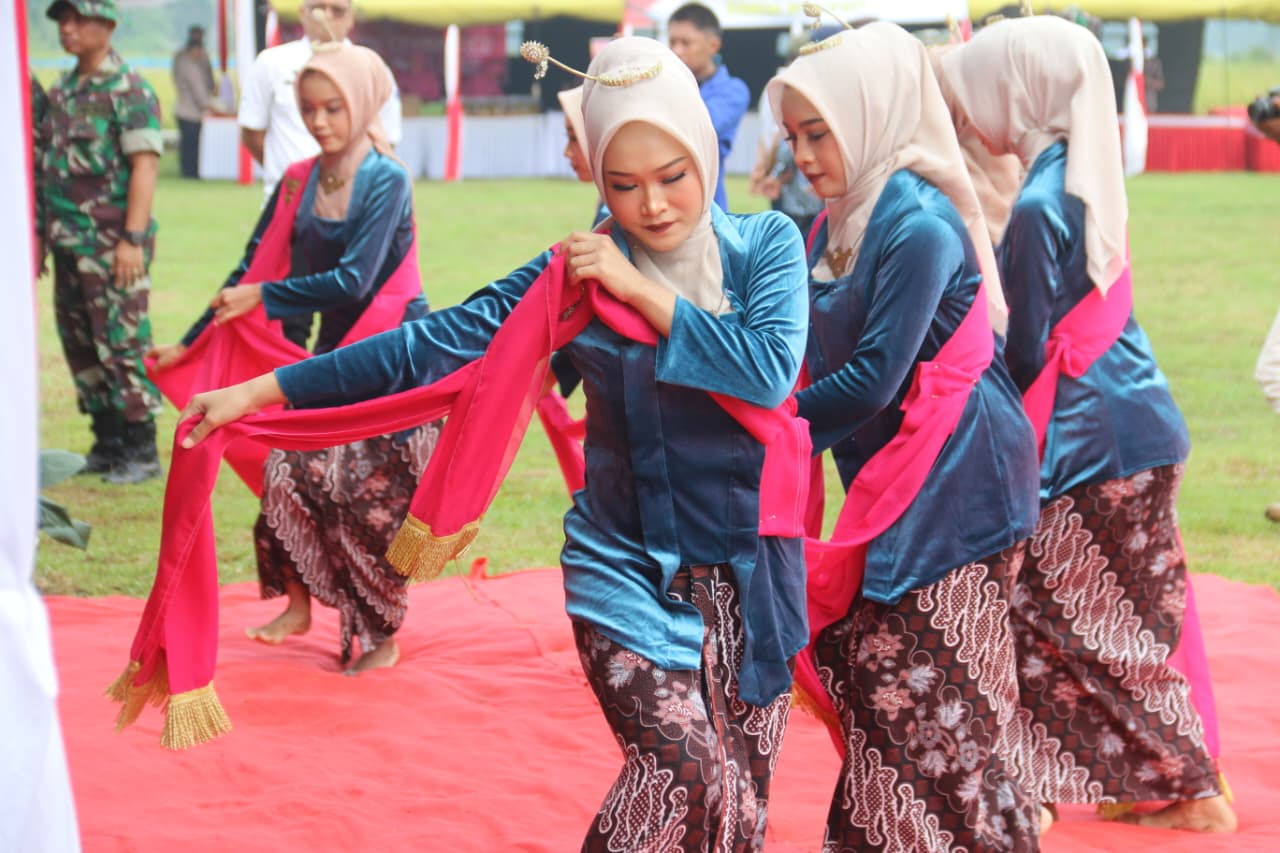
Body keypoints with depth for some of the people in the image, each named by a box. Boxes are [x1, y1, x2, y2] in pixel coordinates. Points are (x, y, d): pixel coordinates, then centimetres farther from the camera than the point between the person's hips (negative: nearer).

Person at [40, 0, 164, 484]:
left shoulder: (129, 91, -8)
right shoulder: (61, 92, 14)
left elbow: (145, 167, -14)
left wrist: (133, 239, -19)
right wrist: (42, 233, 14)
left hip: (112, 242, -8)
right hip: (69, 243, 8)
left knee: (122, 344, -6)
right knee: (80, 345, 10)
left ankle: (141, 451, 1)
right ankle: (107, 445, 19)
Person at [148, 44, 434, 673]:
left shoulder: (387, 181, -15)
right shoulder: (298, 184, 2)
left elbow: (352, 280, -22)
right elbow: (253, 269, 5)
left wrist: (262, 297, -16)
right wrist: (189, 344, 5)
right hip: (335, 351, 5)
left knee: (372, 499, -5)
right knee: (289, 469, -5)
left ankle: (383, 638, 9)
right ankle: (298, 606, 12)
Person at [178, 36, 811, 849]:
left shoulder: (767, 245, -3)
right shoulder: (576, 272, -3)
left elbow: (769, 370, -19)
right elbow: (434, 344, -3)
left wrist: (641, 292, -18)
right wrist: (257, 391, -5)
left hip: (750, 568, 2)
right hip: (627, 565, -1)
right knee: (684, 767, -20)